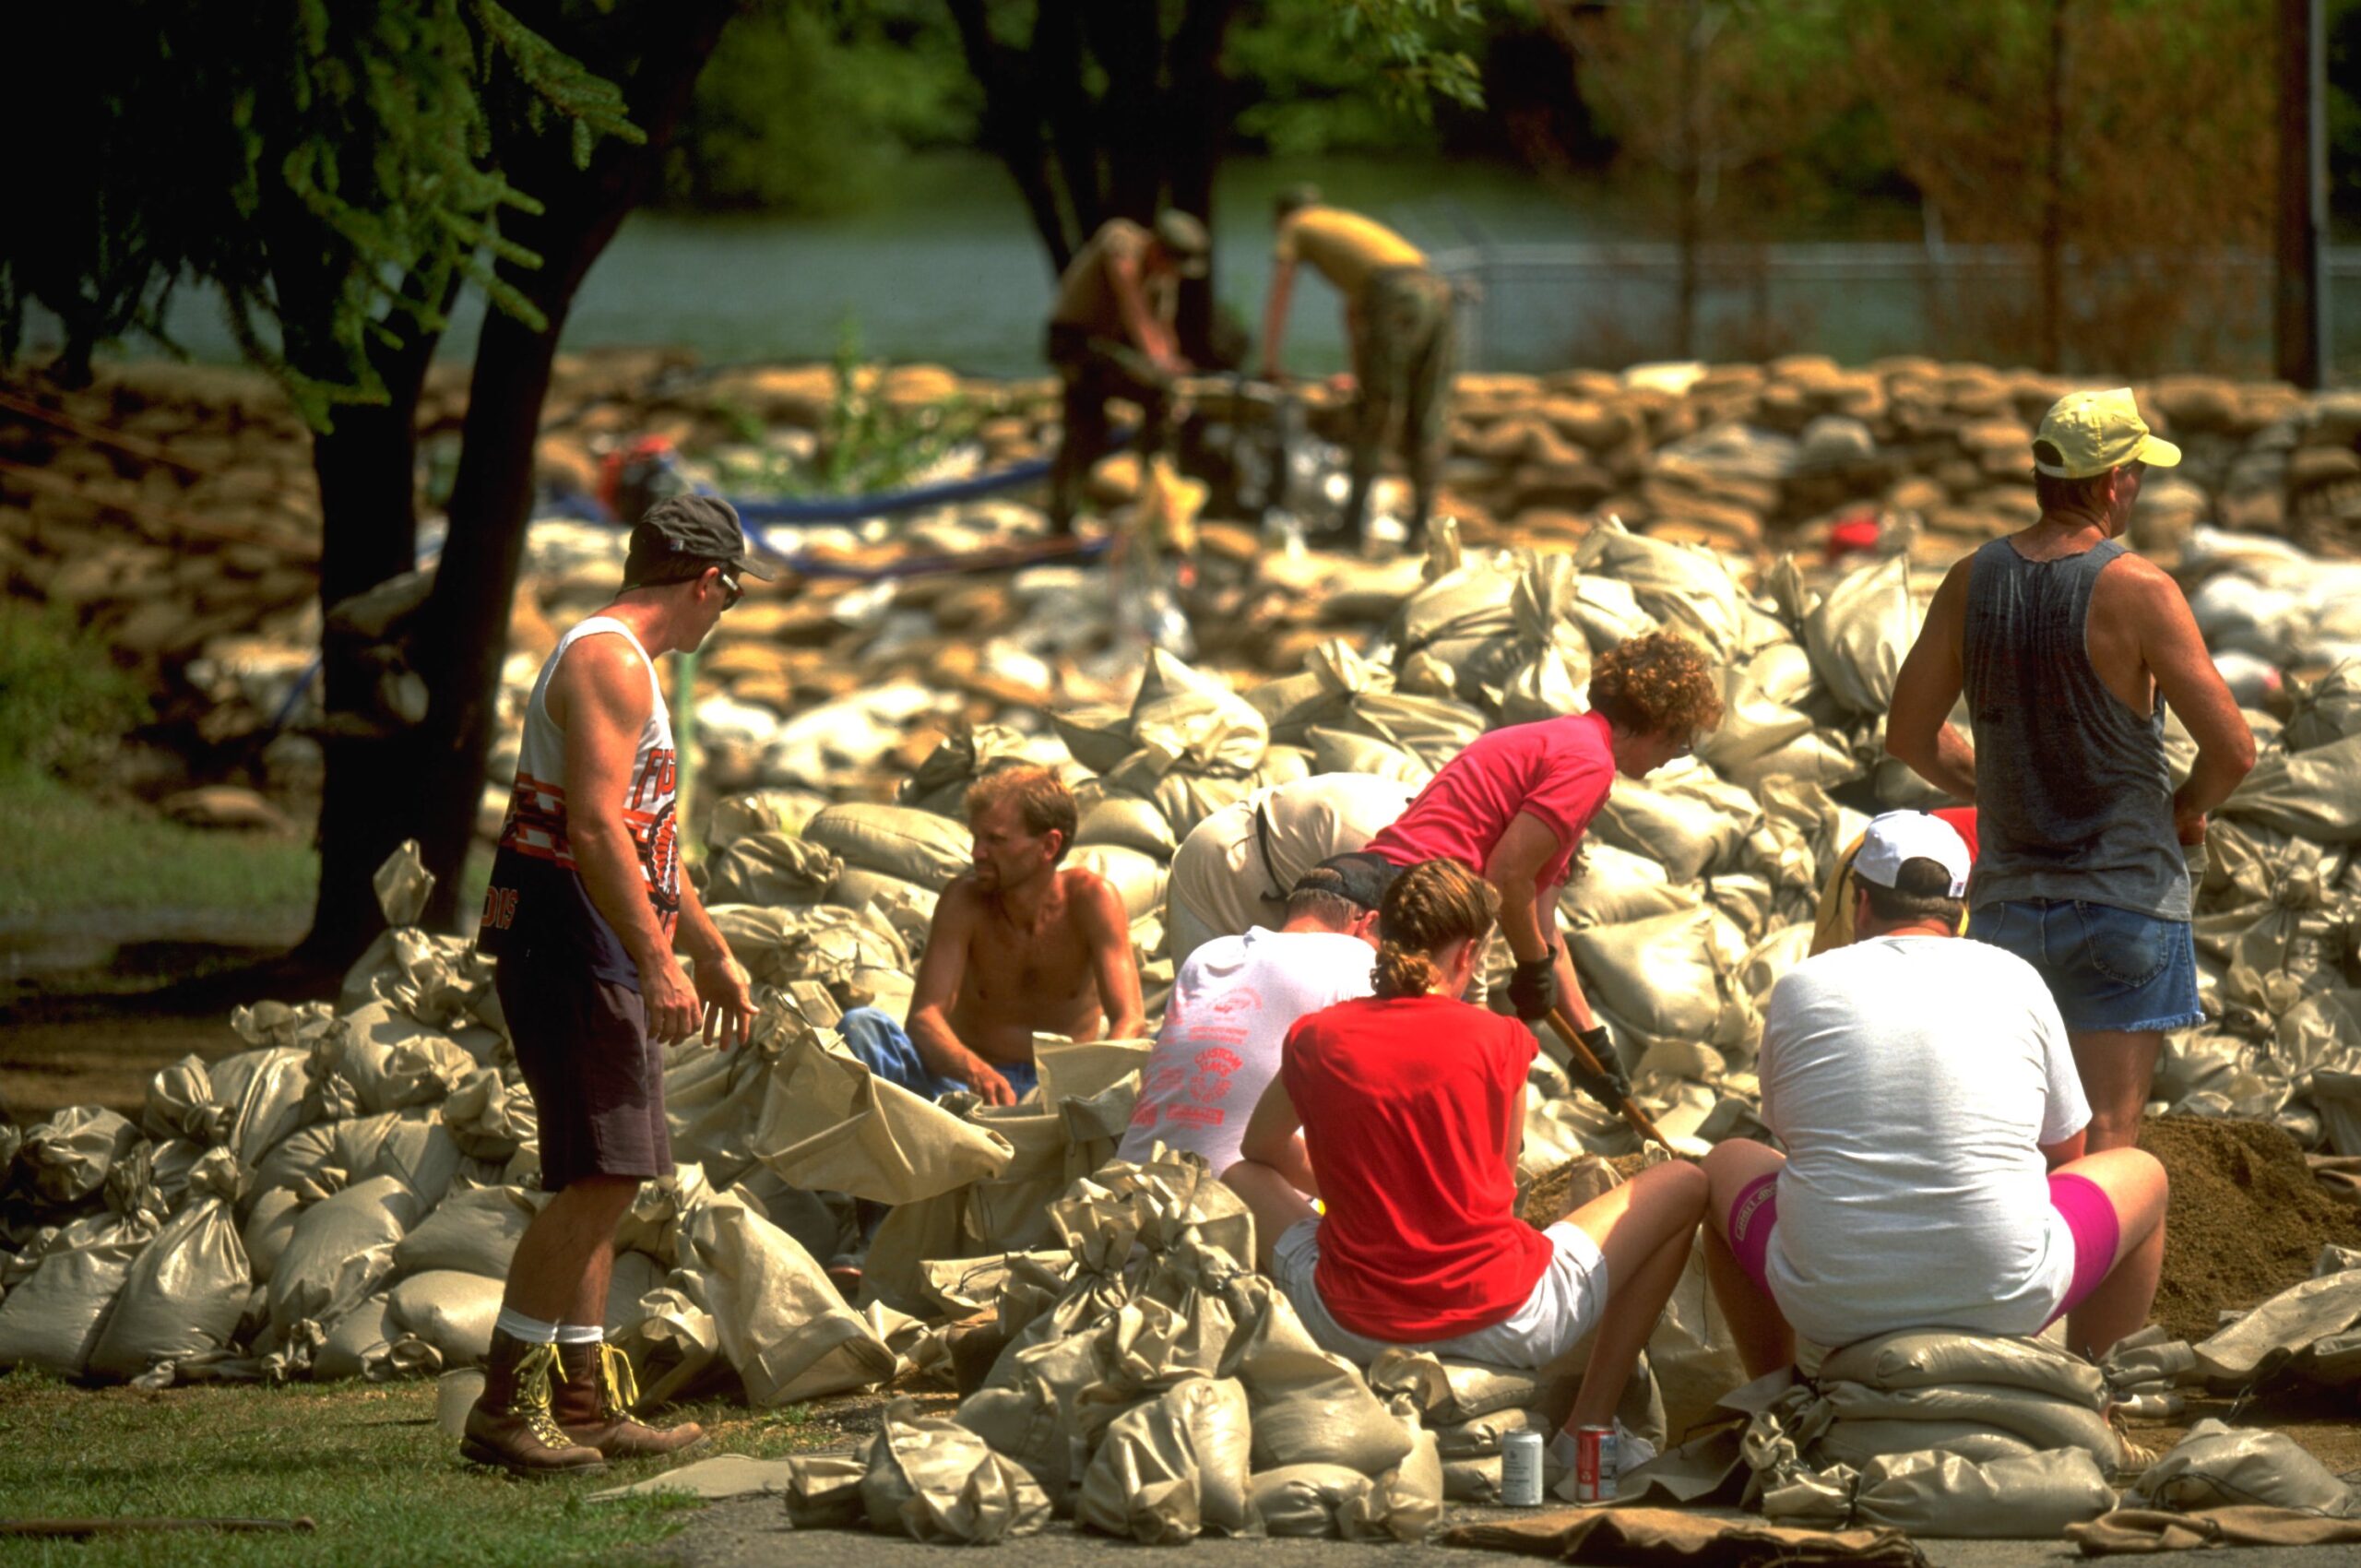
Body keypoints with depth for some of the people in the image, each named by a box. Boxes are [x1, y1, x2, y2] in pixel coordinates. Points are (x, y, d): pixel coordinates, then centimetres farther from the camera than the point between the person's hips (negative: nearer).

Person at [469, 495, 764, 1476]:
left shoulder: (625, 666, 22)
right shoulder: (609, 664, -13)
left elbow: (646, 836, 32)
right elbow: (595, 829, -23)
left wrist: (711, 951, 37)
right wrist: (658, 965, -26)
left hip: (595, 958, 11)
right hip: (574, 947, -11)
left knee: (601, 1184, 12)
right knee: (598, 1179, -13)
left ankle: (585, 1405, 16)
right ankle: (505, 1408, -14)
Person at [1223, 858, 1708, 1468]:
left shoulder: (1314, 1040, 0)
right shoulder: (1497, 1040, -6)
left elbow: (1260, 1146, 21)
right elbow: (1503, 1181, 7)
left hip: (1353, 1328, 3)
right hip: (1502, 1325, -2)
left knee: (1242, 1179, 29)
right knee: (1682, 1186, 17)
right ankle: (1590, 1424, 16)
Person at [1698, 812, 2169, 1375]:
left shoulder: (1800, 987, 3)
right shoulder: (2015, 980, 3)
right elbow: (2065, 1151, 16)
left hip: (1829, 1304, 1)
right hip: (2003, 1302, -1)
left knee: (1728, 1163, 32)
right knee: (2144, 1174, 26)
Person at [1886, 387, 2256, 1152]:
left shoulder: (1973, 581, 0)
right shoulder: (2138, 591, -15)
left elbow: (1910, 735, 8)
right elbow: (2233, 748, -16)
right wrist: (2188, 808, 5)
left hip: (2007, 895, 5)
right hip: (2125, 900, -5)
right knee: (2107, 1137, -3)